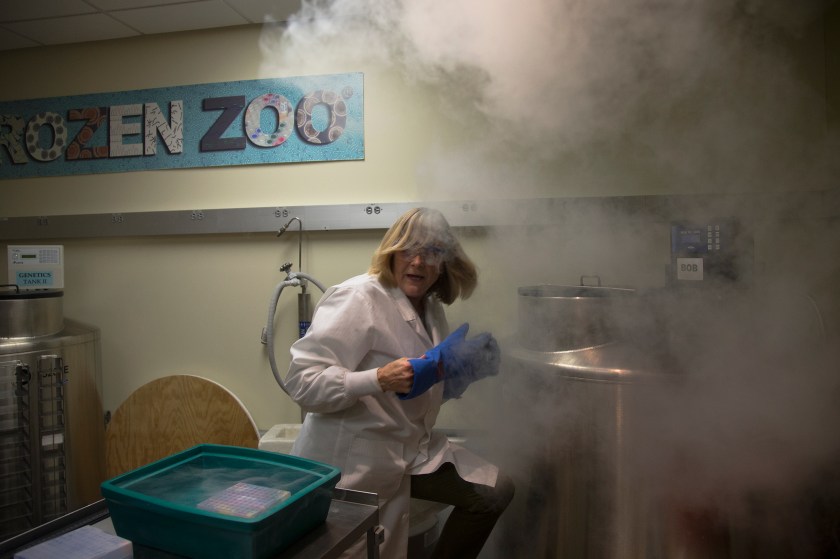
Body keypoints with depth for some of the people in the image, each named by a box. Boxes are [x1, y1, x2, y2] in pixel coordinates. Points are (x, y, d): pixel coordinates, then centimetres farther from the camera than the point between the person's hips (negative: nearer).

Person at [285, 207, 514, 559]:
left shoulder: (431, 307, 6)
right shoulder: (357, 298, -18)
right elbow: (302, 381, -24)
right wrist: (380, 379, -36)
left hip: (413, 449, 8)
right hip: (353, 460, -7)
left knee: (495, 491, 3)